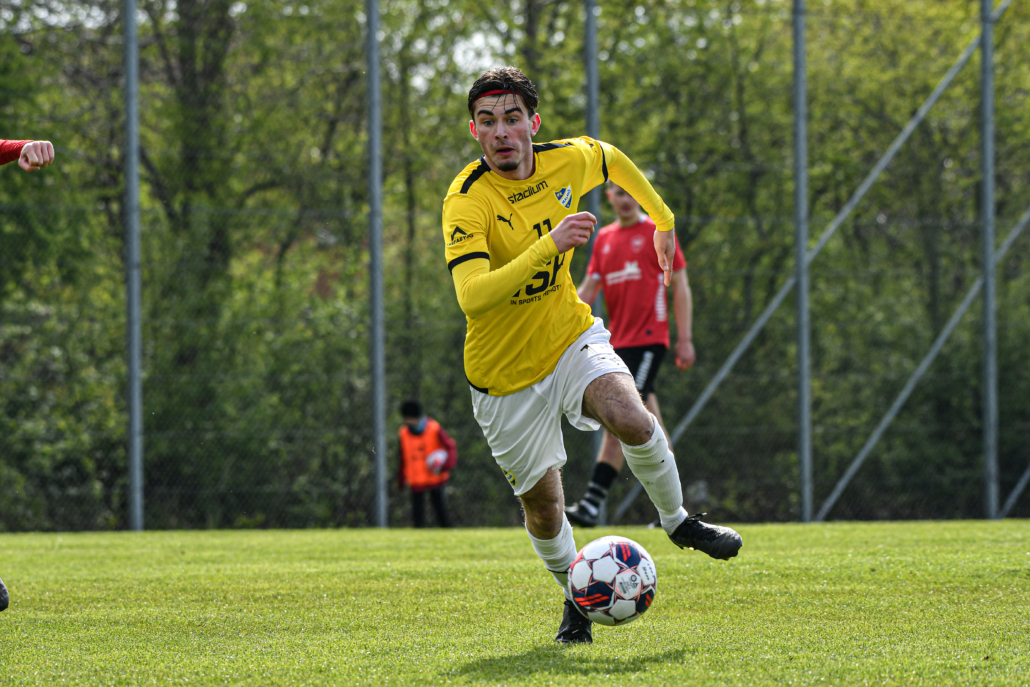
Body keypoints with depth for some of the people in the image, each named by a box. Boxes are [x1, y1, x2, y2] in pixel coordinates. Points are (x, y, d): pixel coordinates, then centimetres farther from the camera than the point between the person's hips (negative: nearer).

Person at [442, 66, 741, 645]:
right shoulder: (467, 201, -25)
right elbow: (471, 296, -39)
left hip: (571, 336, 3)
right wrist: (548, 244, -46)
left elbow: (613, 159, 18)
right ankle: (575, 593, 35)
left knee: (629, 416, -27)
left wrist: (663, 218, 31)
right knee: (544, 506, 5)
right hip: (506, 374, -2)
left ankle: (679, 521, -1)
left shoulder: (568, 161, -8)